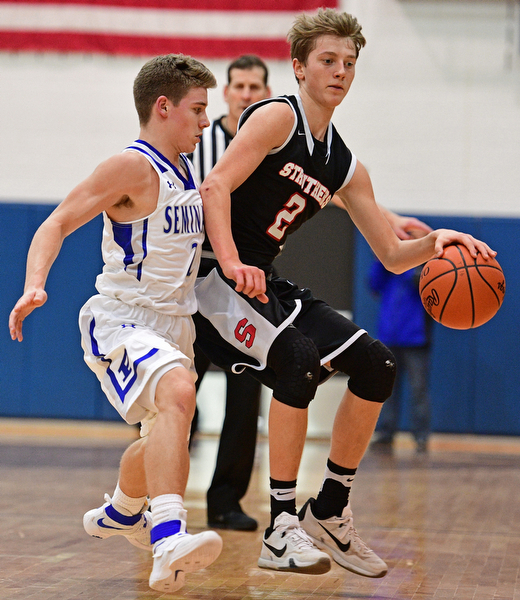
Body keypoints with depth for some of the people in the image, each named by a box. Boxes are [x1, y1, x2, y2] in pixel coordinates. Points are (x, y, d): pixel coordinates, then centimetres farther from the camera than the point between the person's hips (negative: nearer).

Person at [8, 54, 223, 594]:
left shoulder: (184, 173, 11)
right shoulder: (132, 166, -15)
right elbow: (57, 224, -18)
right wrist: (34, 285, -34)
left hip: (172, 321, 9)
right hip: (119, 320, -9)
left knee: (167, 437, 25)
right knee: (177, 393, -36)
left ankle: (119, 513, 55)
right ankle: (168, 540, -48)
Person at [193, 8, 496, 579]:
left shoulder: (344, 166, 12)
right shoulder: (277, 117, -10)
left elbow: (393, 255, 13)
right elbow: (215, 186, -23)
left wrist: (434, 243, -8)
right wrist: (233, 264, -36)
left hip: (263, 282, 8)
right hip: (210, 275, -8)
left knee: (376, 364, 1)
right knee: (298, 357, -30)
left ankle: (329, 512, 12)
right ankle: (281, 529, -22)